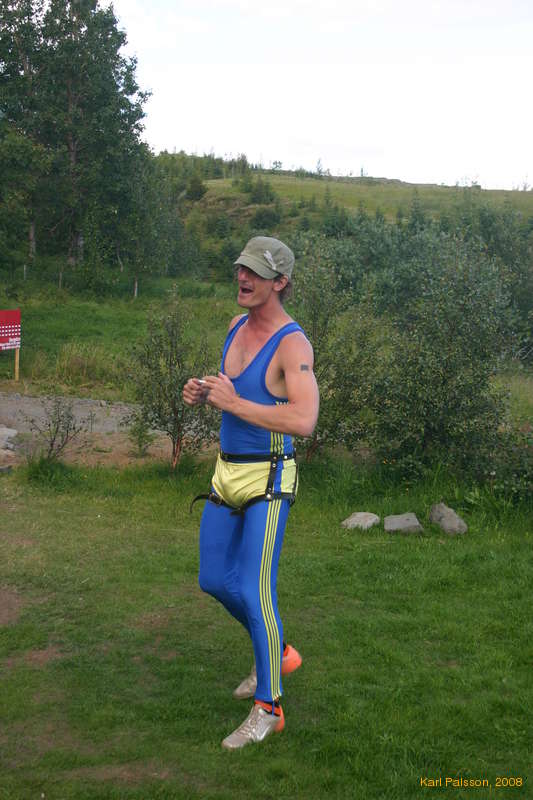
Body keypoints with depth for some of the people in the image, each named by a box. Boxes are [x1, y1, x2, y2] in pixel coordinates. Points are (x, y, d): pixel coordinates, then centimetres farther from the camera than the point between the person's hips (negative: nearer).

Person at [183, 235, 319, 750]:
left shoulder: (293, 343, -19)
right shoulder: (238, 327, 7)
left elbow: (304, 421, -33)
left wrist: (234, 403, -27)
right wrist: (202, 393, 0)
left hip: (268, 482, -8)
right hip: (227, 474, 8)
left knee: (254, 592, -8)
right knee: (214, 581, 14)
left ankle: (267, 707, 10)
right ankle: (277, 654, 37)